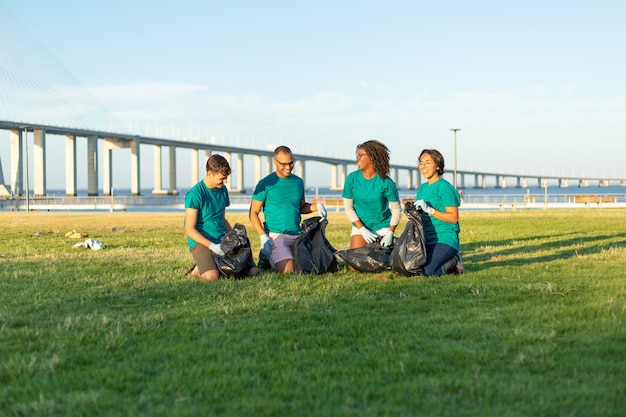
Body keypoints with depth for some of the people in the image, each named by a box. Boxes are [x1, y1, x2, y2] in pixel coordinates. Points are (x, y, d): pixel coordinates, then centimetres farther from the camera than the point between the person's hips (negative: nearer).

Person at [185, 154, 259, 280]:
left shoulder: (223, 190, 11)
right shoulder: (195, 194, -12)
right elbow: (190, 230, -14)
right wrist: (212, 246, -23)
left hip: (222, 240, 6)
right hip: (201, 242, -6)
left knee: (253, 271, -10)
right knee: (212, 275, -32)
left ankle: (220, 265, 12)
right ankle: (198, 270, 3)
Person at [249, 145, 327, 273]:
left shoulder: (298, 182, 13)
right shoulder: (266, 184, -3)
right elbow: (254, 213, -2)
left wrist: (316, 206, 2)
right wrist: (263, 237, -15)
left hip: (297, 235, 5)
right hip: (275, 235, -5)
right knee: (288, 270, -21)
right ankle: (270, 259, 12)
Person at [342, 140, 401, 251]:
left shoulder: (386, 182, -13)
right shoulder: (352, 178, -7)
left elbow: (397, 209, -4)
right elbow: (348, 207, -2)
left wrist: (390, 233, -14)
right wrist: (362, 229, -10)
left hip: (383, 227, -1)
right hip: (360, 227, 2)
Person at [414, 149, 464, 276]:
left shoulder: (445, 187, -9)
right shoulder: (422, 188, 16)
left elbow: (454, 218, -14)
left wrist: (429, 210, -21)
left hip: (445, 239, -8)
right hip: (427, 240, 8)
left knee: (428, 271, -25)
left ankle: (453, 262, 5)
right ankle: (448, 261, 12)